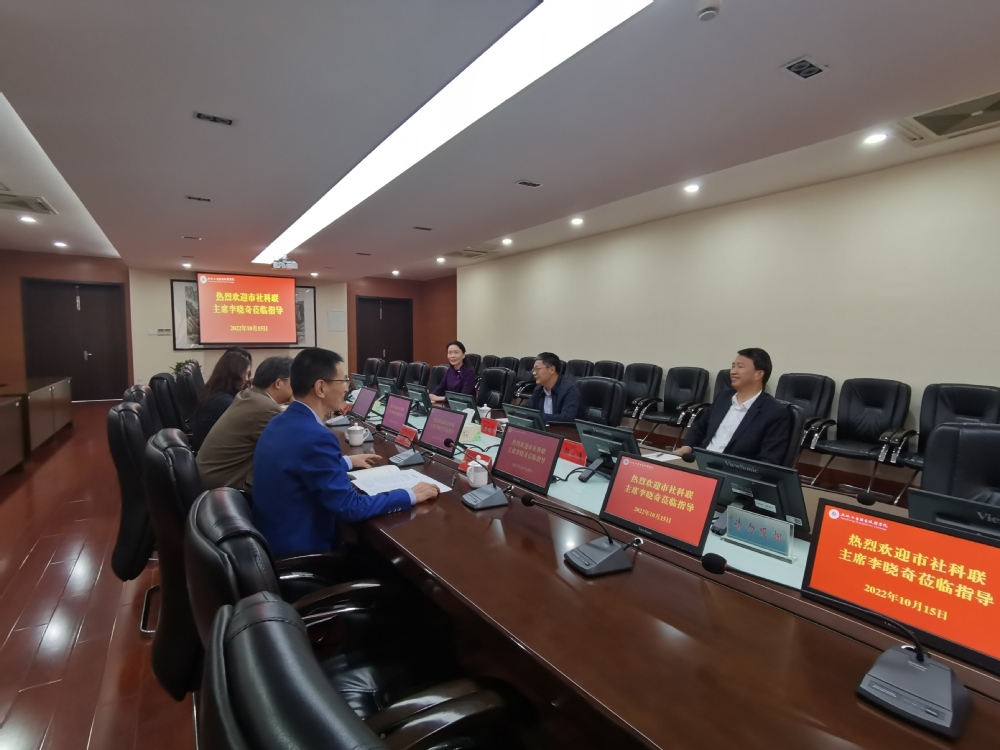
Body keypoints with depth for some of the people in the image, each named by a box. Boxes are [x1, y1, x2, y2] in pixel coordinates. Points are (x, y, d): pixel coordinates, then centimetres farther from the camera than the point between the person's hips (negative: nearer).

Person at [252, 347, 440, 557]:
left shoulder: (281, 422, 2)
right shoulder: (314, 436, -28)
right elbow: (351, 507, -25)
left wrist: (347, 461, 26)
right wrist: (410, 496, -15)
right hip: (300, 550, -8)